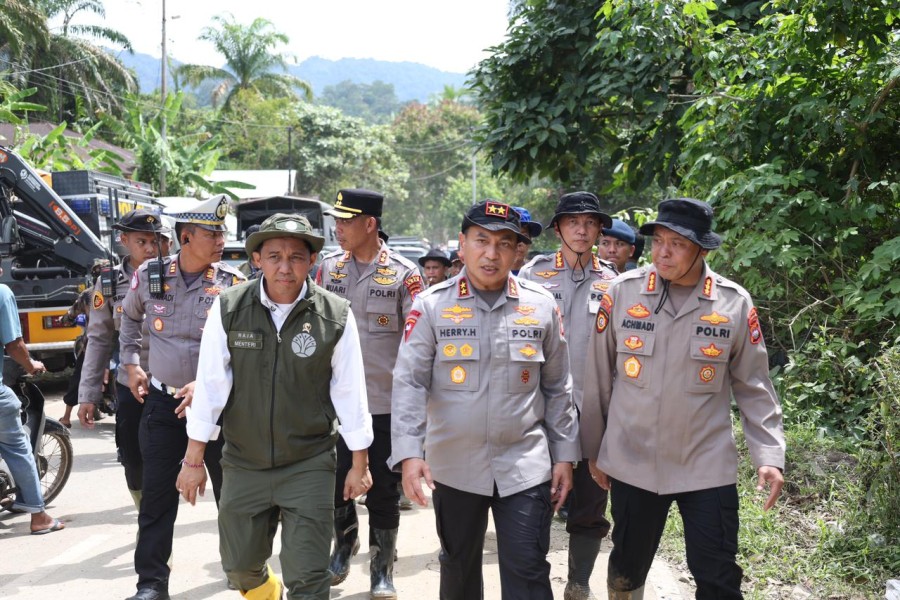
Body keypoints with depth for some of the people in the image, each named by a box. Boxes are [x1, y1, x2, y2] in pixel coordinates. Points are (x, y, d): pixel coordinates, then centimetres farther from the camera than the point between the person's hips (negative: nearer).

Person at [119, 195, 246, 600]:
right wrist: (131, 364, 13)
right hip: (161, 400, 2)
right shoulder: (149, 275, -1)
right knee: (157, 494, 5)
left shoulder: (232, 283, -8)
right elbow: (130, 317, 20)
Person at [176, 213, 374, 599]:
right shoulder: (229, 308, -8)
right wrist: (194, 460, -2)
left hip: (309, 466, -2)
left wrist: (359, 463, 1)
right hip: (243, 463, 3)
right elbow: (210, 385, -5)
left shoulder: (336, 316, -11)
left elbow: (350, 393, -4)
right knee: (239, 566, 19)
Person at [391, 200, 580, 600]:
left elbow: (557, 387, 6)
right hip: (454, 465, 0)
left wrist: (564, 455, 5)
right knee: (458, 565, 18)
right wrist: (409, 453, -19)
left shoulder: (542, 306, 0)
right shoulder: (432, 305, -5)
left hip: (526, 465, 0)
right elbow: (409, 383, -8)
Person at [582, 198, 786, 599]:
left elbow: (753, 386, 3)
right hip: (632, 463, 1)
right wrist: (594, 450, 7)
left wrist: (769, 455, -5)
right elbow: (598, 377, 2)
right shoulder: (622, 292, -6)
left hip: (708, 467, -1)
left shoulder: (735, 303, -5)